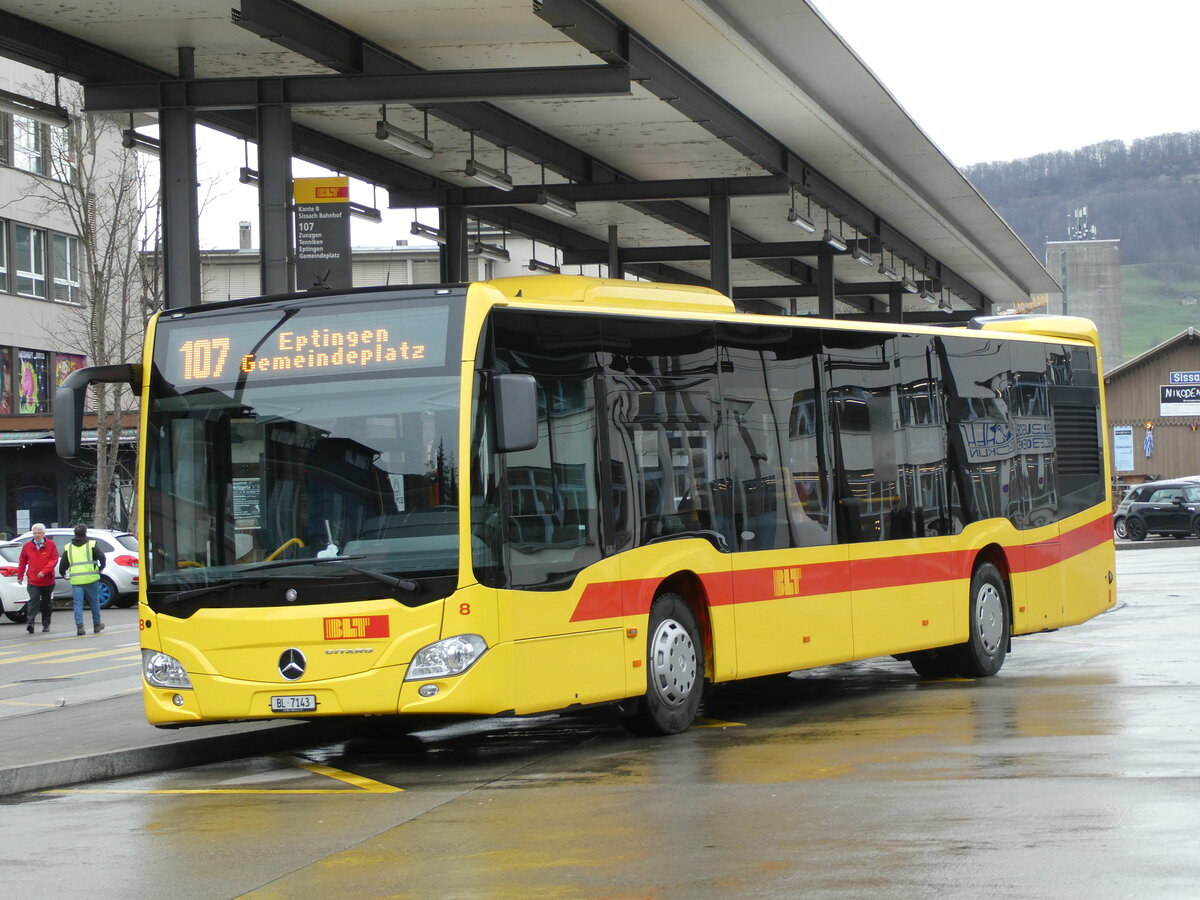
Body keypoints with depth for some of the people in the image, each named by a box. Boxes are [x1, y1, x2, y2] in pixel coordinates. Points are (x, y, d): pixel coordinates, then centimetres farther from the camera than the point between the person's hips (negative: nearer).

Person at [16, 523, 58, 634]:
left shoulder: (50, 545, -1)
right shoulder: (27, 546, 5)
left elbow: (54, 559, -7)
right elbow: (22, 562, 12)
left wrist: (44, 571, -18)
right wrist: (20, 576, 9)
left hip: (48, 581, 0)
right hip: (33, 582, 0)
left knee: (47, 603, 11)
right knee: (34, 601, -15)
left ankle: (46, 624, 21)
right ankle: (30, 623, -24)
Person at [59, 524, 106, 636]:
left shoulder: (68, 548, 10)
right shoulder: (91, 545, 1)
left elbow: (62, 565, 11)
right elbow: (101, 556, -11)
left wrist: (63, 574, 29)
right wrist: (101, 568, 5)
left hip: (76, 580, 2)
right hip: (91, 579, -2)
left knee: (78, 603, 1)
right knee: (94, 601, 11)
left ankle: (79, 626, -11)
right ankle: (96, 625, 20)